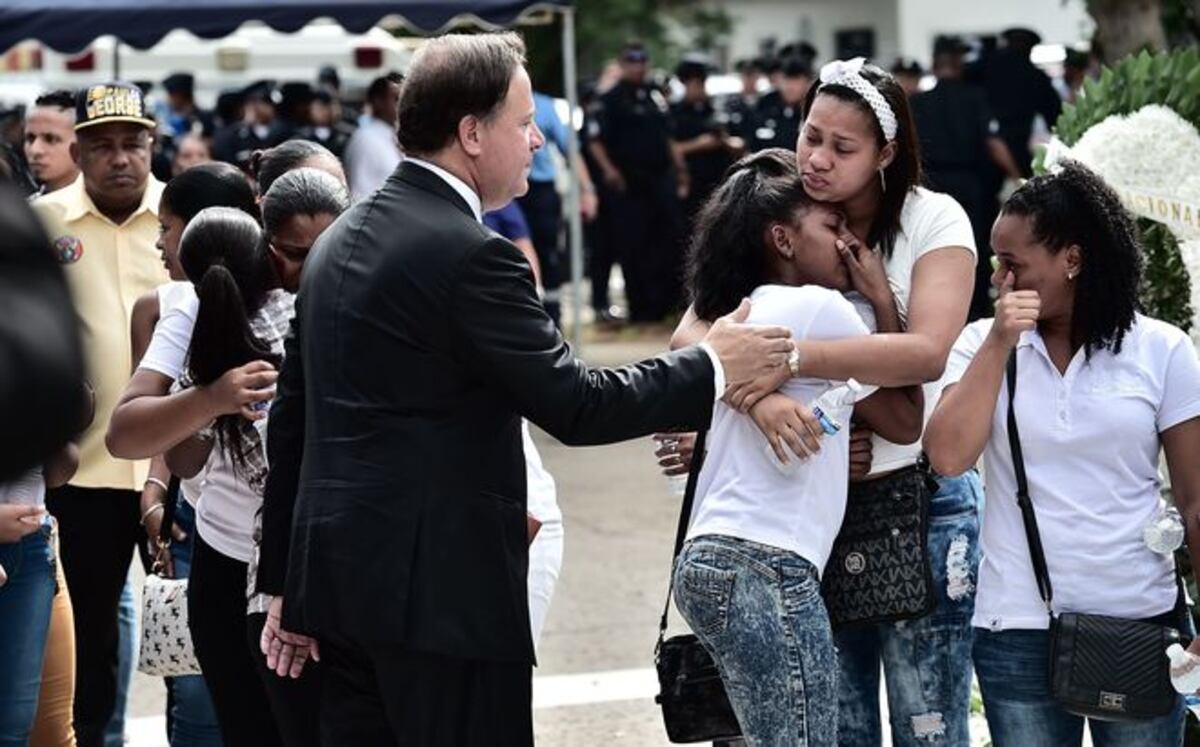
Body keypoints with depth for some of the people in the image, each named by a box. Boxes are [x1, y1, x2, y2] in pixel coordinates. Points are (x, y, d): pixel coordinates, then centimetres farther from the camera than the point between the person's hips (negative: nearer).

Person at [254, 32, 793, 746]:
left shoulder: (339, 241, 12)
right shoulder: (471, 255, -15)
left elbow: (292, 416, 15)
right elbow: (574, 405, -14)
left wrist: (287, 584, 20)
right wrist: (713, 366, -2)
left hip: (339, 576, 9)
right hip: (442, 591, -9)